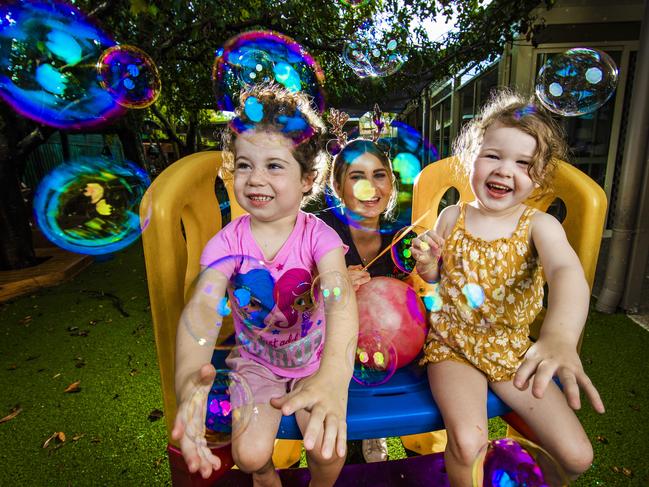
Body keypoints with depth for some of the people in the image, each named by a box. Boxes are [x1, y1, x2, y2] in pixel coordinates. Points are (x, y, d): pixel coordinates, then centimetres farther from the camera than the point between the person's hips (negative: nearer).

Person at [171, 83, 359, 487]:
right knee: (250, 453, -11)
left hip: (316, 362, -1)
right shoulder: (229, 241, -16)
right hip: (256, 362, 2)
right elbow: (202, 306, -31)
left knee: (327, 450, -14)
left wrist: (332, 377, -57)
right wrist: (189, 377, -51)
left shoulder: (318, 235, -21)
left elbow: (341, 300, -38)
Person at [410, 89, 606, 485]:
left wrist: (561, 337, -54)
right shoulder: (452, 217, -5)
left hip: (514, 349, 1)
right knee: (467, 444, -21)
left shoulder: (539, 225, -11)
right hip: (452, 344, 0)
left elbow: (568, 272, -34)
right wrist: (426, 263, -17)